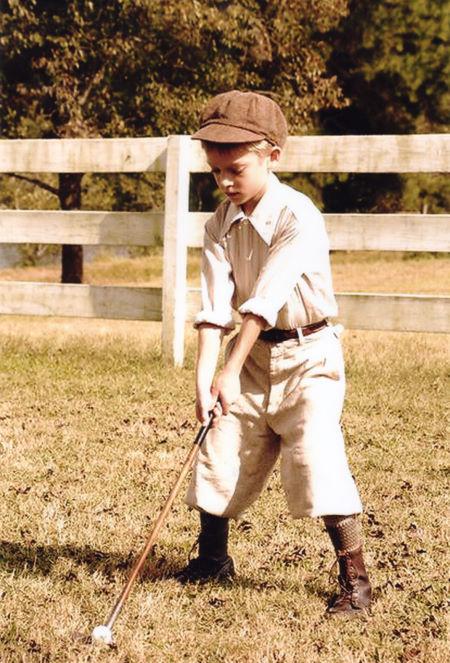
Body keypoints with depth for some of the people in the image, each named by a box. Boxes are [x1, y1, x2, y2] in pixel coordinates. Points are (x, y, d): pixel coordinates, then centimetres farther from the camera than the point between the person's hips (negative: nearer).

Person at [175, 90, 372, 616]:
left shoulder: (298, 217, -21)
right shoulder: (220, 225, -2)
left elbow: (264, 301, -27)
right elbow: (215, 307, -11)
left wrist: (231, 371, -32)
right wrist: (203, 378, -23)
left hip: (308, 355, -6)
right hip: (254, 354, 6)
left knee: (316, 459, -17)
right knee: (221, 454, 8)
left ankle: (354, 579, -7)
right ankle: (213, 558, 30)